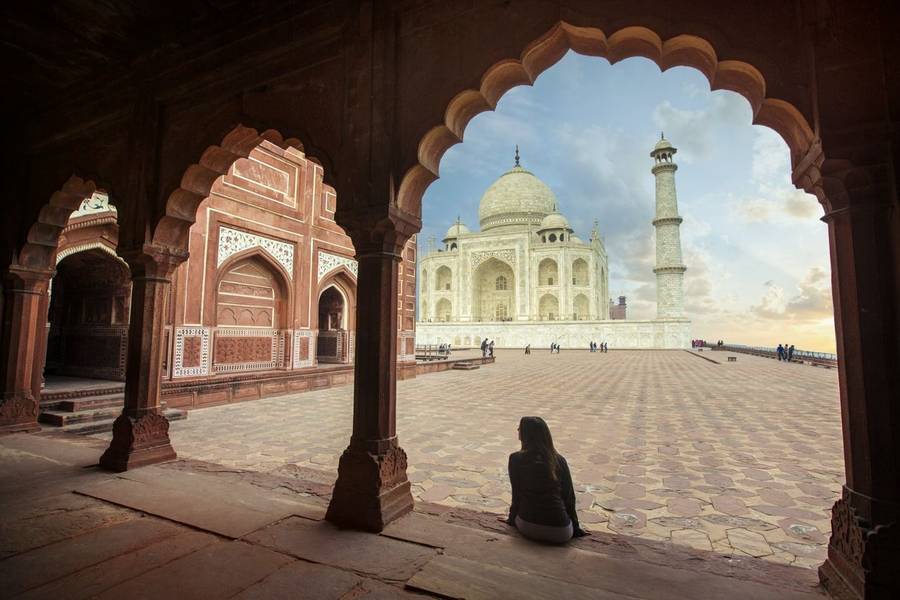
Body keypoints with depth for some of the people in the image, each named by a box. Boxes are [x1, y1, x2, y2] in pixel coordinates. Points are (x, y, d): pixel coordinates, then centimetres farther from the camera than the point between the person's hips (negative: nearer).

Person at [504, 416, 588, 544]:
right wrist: (575, 527, 17)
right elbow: (569, 496, 6)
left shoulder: (516, 459, -5)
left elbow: (517, 494, 0)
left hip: (527, 528, -1)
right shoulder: (559, 459, 1)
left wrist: (511, 519, 17)